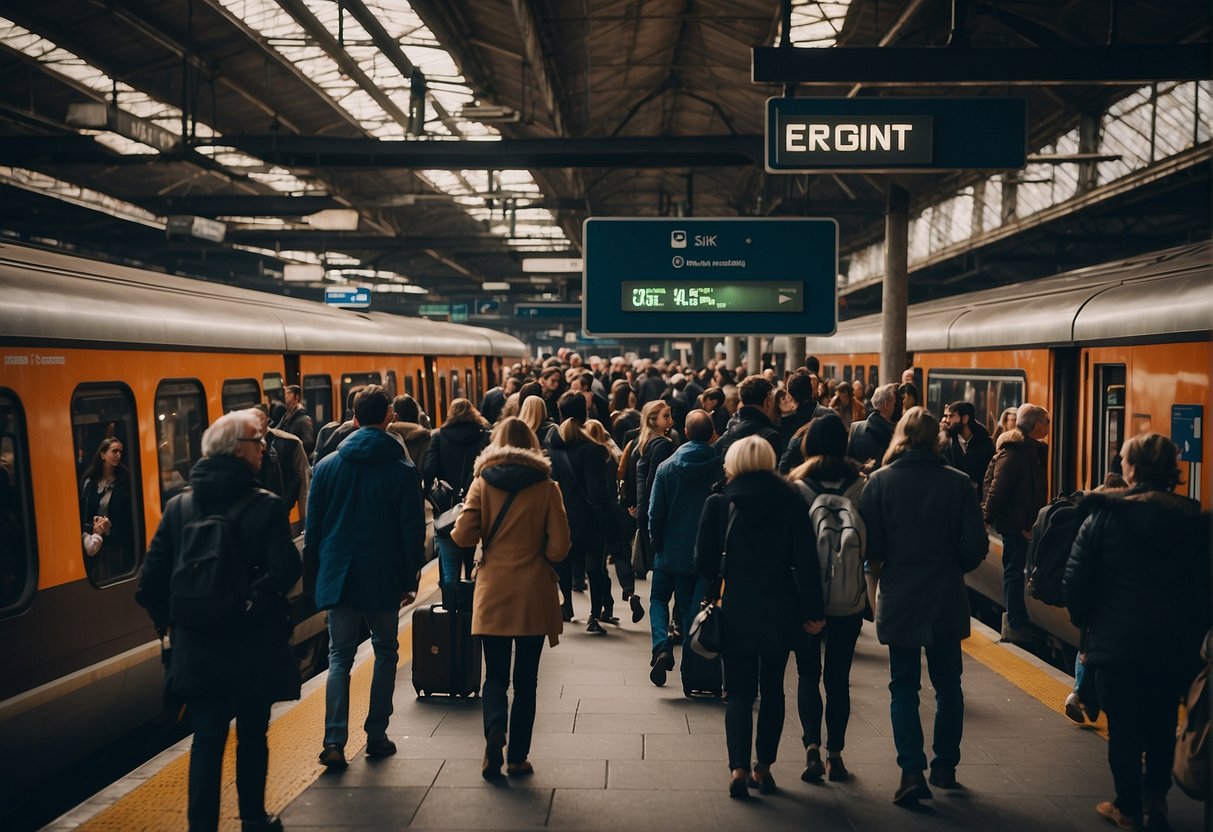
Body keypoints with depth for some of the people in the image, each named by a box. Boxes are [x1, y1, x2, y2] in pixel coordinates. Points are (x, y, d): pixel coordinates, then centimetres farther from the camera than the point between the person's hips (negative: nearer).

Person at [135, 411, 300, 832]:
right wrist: (257, 601, -6)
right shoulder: (266, 506, -15)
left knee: (207, 738, 12)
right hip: (254, 648, -2)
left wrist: (170, 620, 10)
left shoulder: (179, 506, -2)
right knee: (252, 735, 15)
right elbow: (285, 571, -24)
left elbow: (151, 579, -5)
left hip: (198, 648, 3)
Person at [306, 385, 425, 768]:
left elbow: (313, 526, 5)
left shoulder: (327, 466, 0)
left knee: (339, 656, 8)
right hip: (384, 578, -1)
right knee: (385, 652, 14)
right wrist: (411, 578, 3)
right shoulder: (403, 470, -6)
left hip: (339, 576, 2)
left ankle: (334, 741, -3)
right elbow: (413, 529, -6)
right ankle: (376, 735, 16)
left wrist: (316, 571, 15)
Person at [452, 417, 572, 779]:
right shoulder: (546, 487, -4)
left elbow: (463, 535, -7)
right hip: (534, 595, 0)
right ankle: (518, 757, 14)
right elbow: (559, 547, -7)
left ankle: (495, 729, -14)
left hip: (493, 593, 0)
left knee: (495, 676, 11)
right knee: (525, 680, 11)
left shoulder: (482, 483, -2)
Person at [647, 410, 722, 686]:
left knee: (659, 598, 17)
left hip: (672, 549, 0)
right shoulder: (722, 468, -10)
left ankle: (662, 645, -6)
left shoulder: (667, 467, -7)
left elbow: (655, 512, -5)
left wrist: (656, 543, 9)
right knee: (693, 606, 12)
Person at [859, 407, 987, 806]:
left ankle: (912, 771, 0)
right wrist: (952, 568, 13)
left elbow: (868, 543, -9)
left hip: (898, 598, -1)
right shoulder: (958, 482, -6)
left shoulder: (880, 481, -8)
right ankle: (945, 767, 26)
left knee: (903, 687, 8)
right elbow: (976, 545, -6)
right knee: (948, 686, 17)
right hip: (946, 599, 1)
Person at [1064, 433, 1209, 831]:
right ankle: (1156, 798, 26)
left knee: (1123, 728, 10)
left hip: (1116, 645, -3)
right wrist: (1194, 635, 12)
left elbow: (1076, 582, -10)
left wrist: (1083, 620, 8)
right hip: (1175, 646, 3)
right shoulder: (1195, 521, -2)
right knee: (1162, 726, 21)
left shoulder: (1102, 516, -11)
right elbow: (1202, 590, 0)